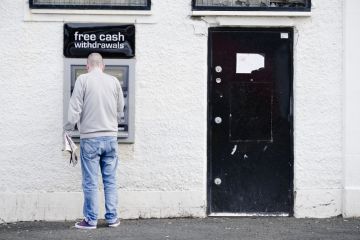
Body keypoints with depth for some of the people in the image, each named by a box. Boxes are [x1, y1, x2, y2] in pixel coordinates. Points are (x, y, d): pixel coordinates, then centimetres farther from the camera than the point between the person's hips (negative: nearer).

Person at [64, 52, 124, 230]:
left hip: (90, 138, -3)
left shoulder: (83, 80, -6)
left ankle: (91, 220, 9)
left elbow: (75, 109, -10)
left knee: (90, 182, 3)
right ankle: (112, 218, 14)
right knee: (110, 180, 11)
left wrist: (68, 127, 4)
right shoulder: (114, 81, 4)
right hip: (111, 137, 3)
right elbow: (120, 111, 11)